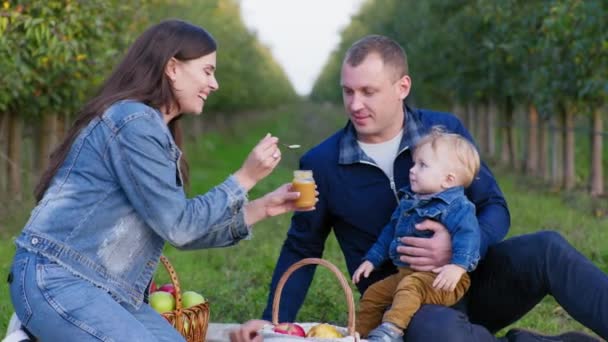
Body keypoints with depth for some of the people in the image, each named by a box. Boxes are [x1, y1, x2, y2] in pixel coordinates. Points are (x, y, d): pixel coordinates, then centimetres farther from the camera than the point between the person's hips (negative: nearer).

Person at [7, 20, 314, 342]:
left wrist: (264, 208, 11)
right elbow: (177, 226, -14)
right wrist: (246, 177, -8)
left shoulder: (154, 129, 16)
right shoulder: (134, 121, -15)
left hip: (105, 290, 10)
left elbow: (184, 229, 15)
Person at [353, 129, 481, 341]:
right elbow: (390, 232, 25)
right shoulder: (408, 201, 15)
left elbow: (467, 234, -26)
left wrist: (459, 266, -40)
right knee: (373, 294, 7)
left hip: (440, 279, -9)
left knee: (410, 286, -35)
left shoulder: (456, 206, -12)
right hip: (405, 273, 9)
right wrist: (372, 259, 24)